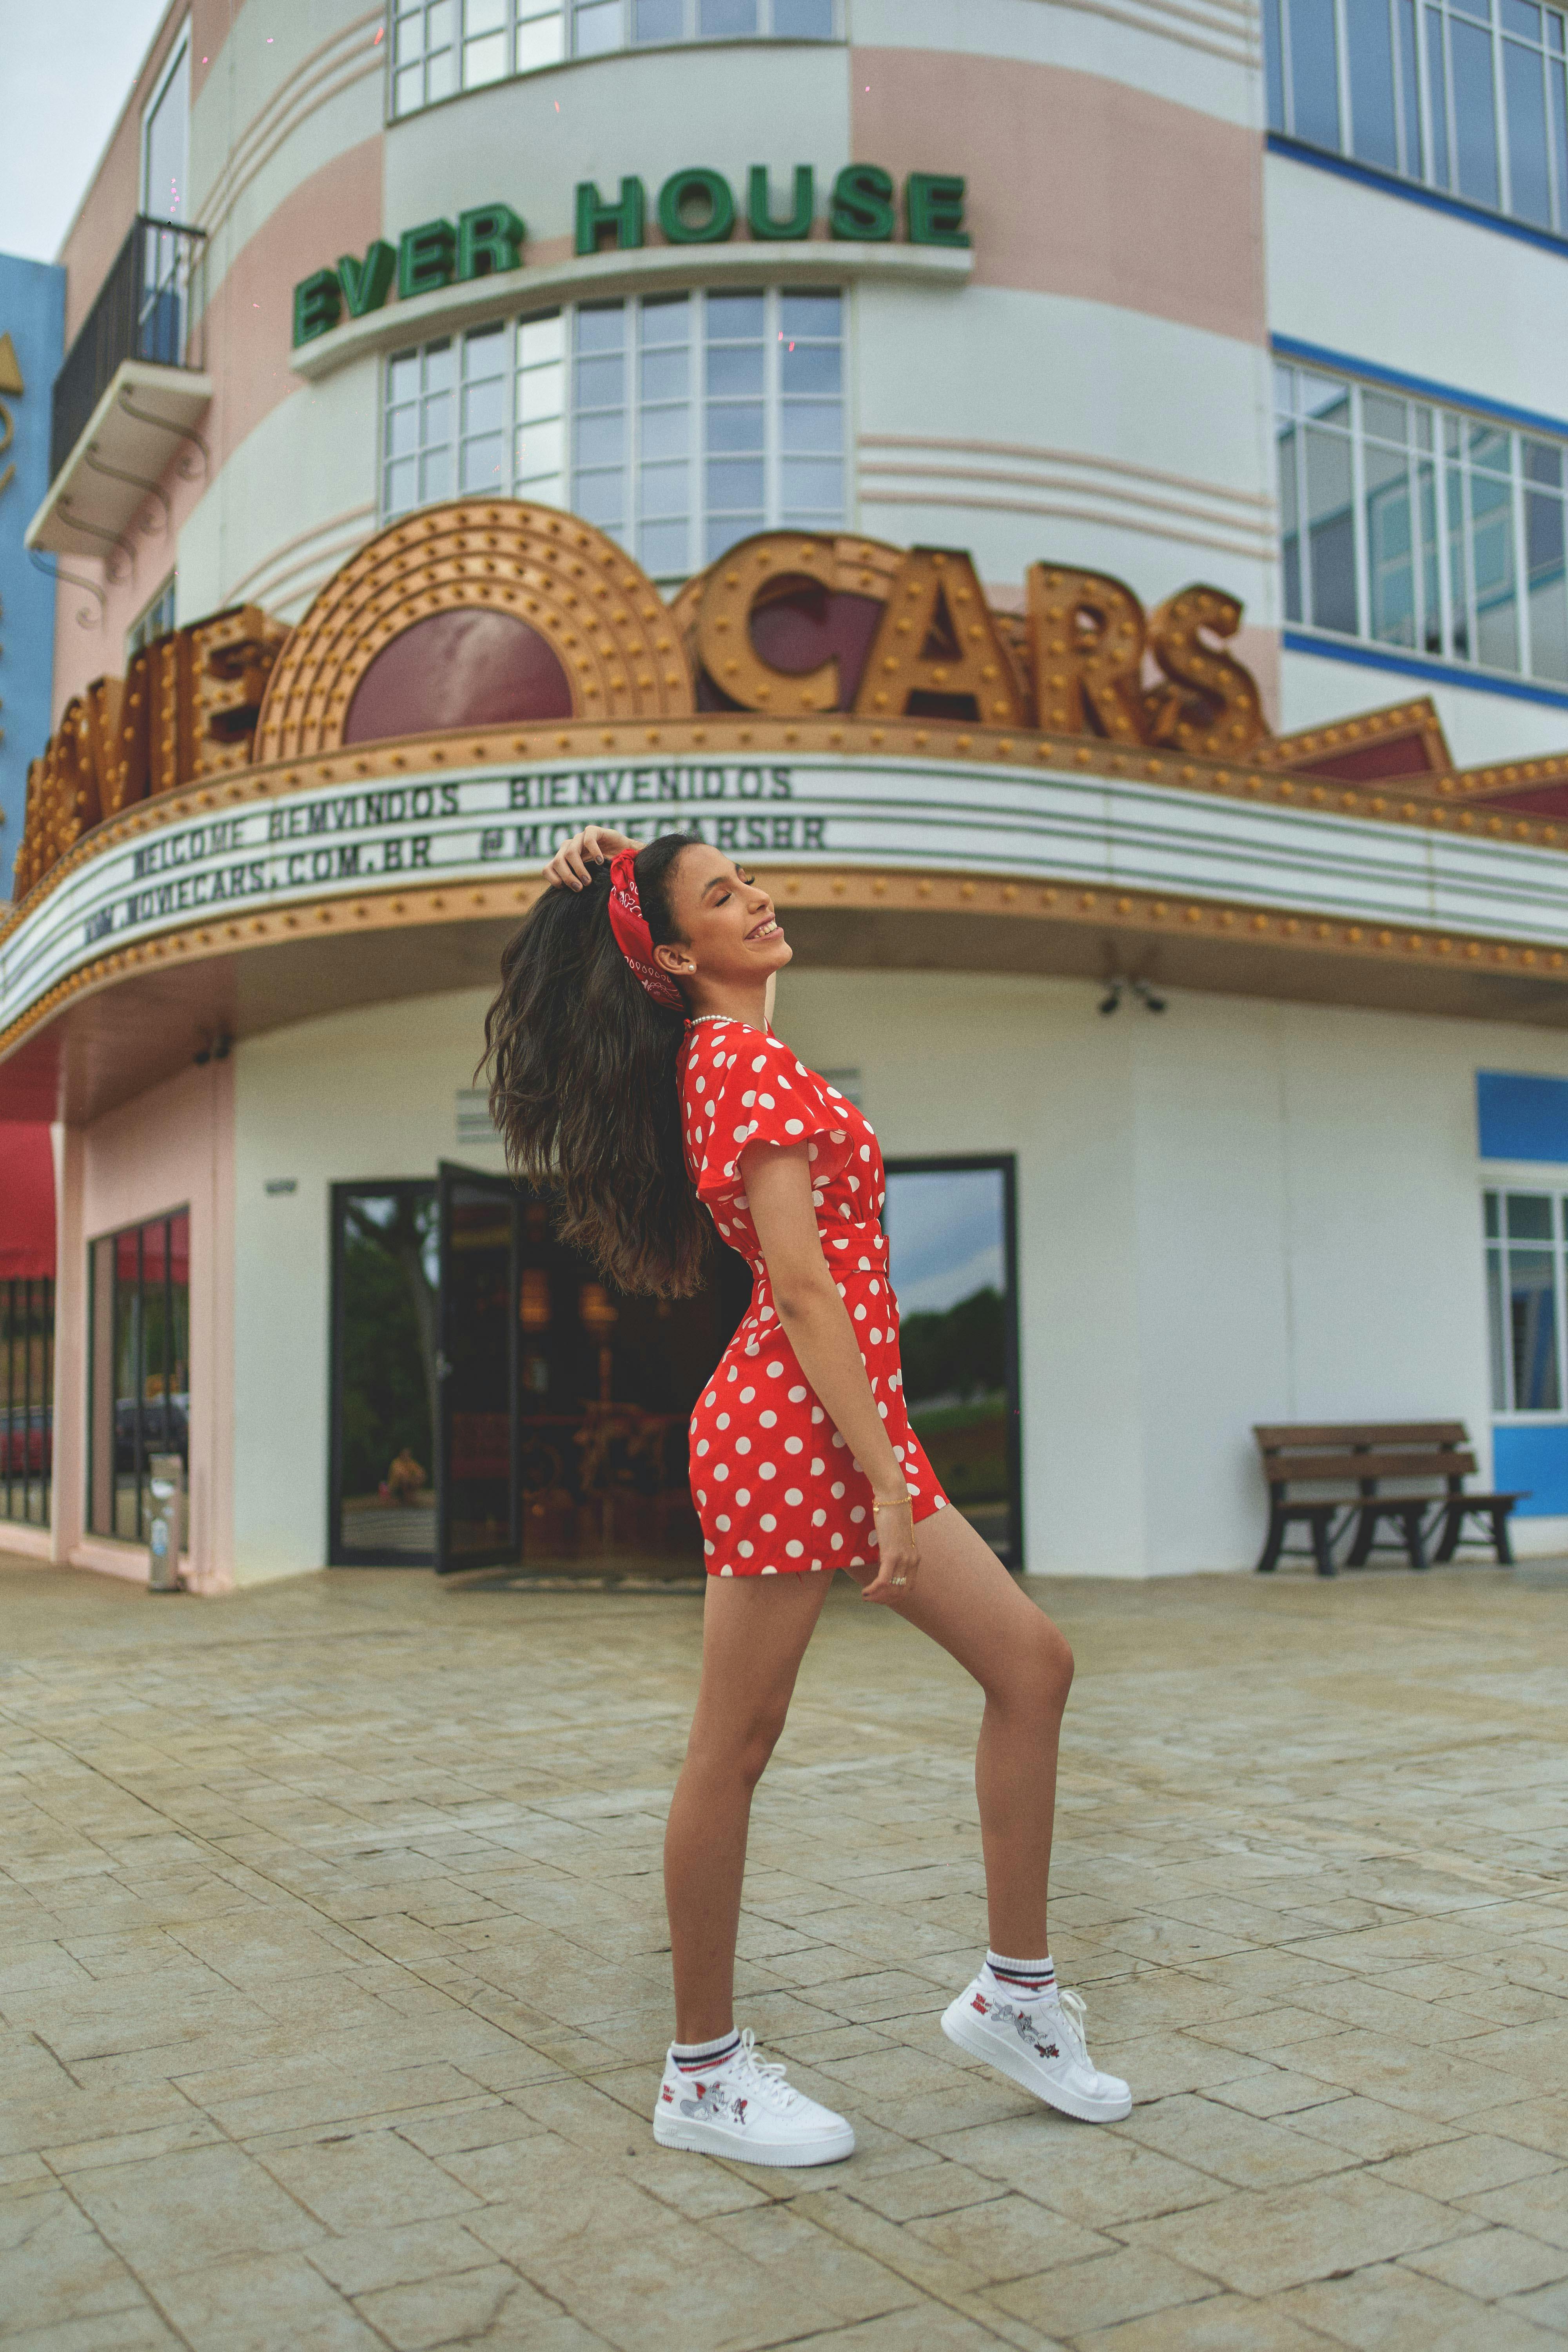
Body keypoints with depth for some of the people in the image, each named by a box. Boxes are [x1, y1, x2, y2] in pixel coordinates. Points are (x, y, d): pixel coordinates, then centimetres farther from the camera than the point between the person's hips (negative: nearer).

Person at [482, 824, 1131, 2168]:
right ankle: (704, 2078, 15)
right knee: (735, 1747, 1)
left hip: (842, 1418, 10)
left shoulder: (716, 1056, 16)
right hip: (789, 1426, -10)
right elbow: (803, 1286, -18)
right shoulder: (750, 1063, -11)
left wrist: (604, 880, 13)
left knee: (1033, 1664, 9)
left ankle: (1016, 1993, 19)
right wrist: (885, 1475, -19)